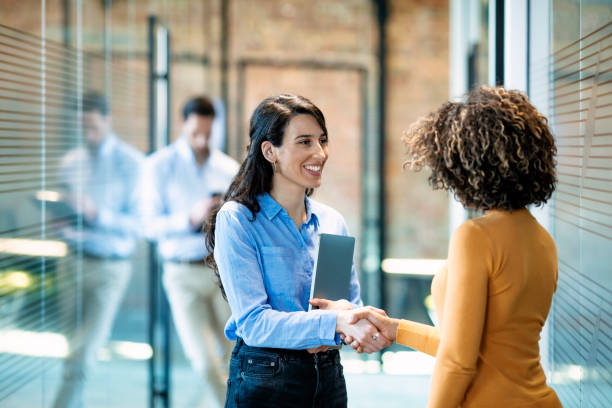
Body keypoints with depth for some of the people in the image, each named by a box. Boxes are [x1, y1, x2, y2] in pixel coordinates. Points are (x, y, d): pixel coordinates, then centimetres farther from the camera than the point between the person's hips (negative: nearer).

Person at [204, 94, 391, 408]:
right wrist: (333, 323, -29)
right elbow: (253, 323, -18)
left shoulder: (332, 221, 7)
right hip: (263, 382, -5)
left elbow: (353, 305, 13)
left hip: (328, 378, 5)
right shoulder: (236, 220, -10)